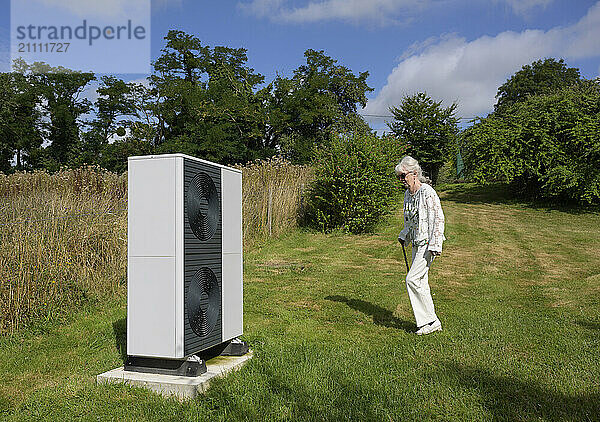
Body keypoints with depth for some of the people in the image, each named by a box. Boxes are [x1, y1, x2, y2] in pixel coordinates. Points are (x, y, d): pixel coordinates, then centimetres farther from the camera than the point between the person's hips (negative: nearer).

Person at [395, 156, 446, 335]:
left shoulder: (427, 192, -15)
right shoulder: (408, 194, 11)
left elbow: (438, 219, -18)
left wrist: (435, 245, -22)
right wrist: (403, 235, 13)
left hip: (428, 243, -9)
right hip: (417, 243, 9)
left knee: (413, 279, -14)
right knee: (421, 282, 10)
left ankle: (430, 320, -3)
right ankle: (431, 322, 19)